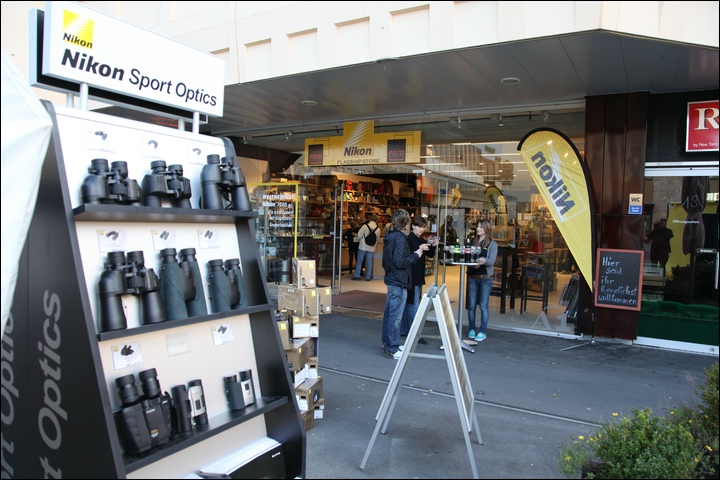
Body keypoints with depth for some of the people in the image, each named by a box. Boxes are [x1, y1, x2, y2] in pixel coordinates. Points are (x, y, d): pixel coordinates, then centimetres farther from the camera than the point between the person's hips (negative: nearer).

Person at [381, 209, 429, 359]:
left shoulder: (390, 237, 11)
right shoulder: (400, 238, -18)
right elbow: (400, 262, -23)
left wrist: (415, 252, 17)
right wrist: (415, 255, -10)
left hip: (391, 279, 10)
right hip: (399, 282, -10)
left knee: (389, 313, 16)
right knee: (395, 316, -4)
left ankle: (388, 343, 27)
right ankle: (393, 348, 3)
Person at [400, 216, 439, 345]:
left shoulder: (421, 240, 13)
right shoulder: (409, 239, -13)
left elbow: (430, 255, 13)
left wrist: (433, 246, -4)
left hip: (418, 276, 9)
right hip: (411, 276, -9)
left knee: (408, 304, 15)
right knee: (413, 306, -8)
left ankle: (404, 330, 24)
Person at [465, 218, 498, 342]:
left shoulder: (492, 244, -1)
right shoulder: (472, 242, 10)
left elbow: (492, 261, -14)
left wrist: (484, 260, -36)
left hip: (485, 278, -3)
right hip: (472, 277, 3)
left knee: (483, 305, -2)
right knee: (471, 305, 6)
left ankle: (483, 332, 5)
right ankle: (471, 329, 17)